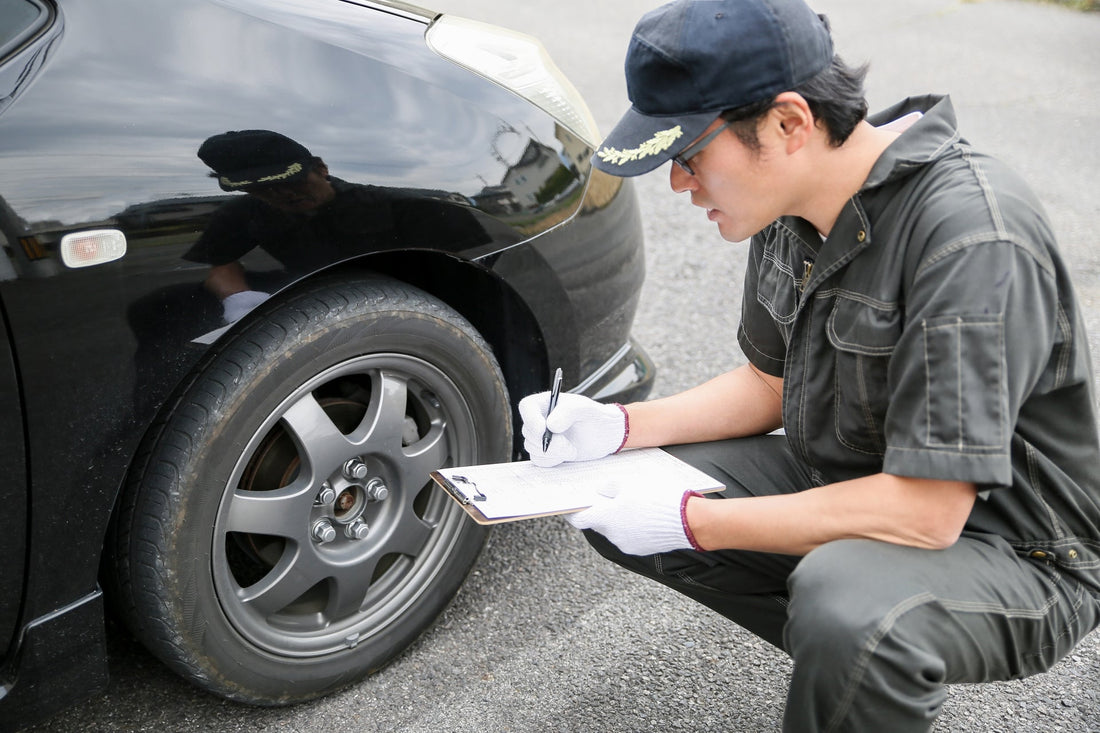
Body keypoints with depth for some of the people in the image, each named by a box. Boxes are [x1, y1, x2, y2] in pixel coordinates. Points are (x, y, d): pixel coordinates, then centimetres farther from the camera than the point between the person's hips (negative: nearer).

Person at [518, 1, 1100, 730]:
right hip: (851, 486, 8)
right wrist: (621, 425, -4)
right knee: (613, 501, 0)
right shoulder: (794, 202, -2)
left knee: (846, 603, -40)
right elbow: (770, 383, 11)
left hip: (1016, 553, -8)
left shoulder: (973, 239, -29)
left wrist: (693, 522, -24)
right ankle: (867, 665, 9)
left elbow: (925, 513, -30)